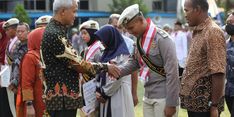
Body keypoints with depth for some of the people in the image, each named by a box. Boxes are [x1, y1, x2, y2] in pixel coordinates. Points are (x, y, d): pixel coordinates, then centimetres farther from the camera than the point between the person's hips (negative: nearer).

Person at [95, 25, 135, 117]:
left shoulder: (122, 54, -10)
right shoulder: (108, 52, 14)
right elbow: (102, 73, 13)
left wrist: (104, 93, -10)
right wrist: (98, 90, -1)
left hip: (118, 94, -7)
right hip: (106, 94, 7)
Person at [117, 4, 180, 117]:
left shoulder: (162, 39, -16)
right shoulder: (140, 39, 10)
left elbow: (172, 72, -19)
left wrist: (171, 104, -20)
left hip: (164, 98, -8)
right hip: (147, 97, 8)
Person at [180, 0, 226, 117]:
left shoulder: (213, 32, -15)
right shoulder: (197, 32, 13)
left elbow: (218, 73, -19)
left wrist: (214, 106, -21)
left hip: (205, 104, -9)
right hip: (194, 101, 9)